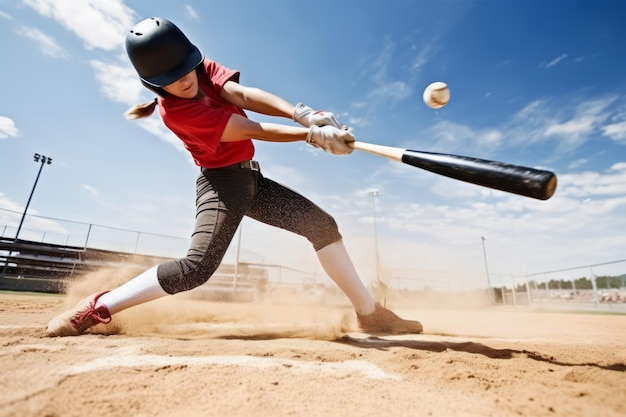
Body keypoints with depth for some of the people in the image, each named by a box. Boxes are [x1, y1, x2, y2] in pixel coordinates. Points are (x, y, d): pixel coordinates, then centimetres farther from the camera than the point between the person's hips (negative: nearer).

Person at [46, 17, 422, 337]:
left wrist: (302, 113, -31)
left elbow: (244, 95, -15)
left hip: (250, 178, 7)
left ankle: (370, 312, 6)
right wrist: (312, 134, -31)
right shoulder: (173, 110, -17)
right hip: (222, 181, -7)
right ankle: (97, 307, 2)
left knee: (322, 224, -1)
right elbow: (254, 131, -26)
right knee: (198, 266, -24)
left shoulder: (205, 68, 3)